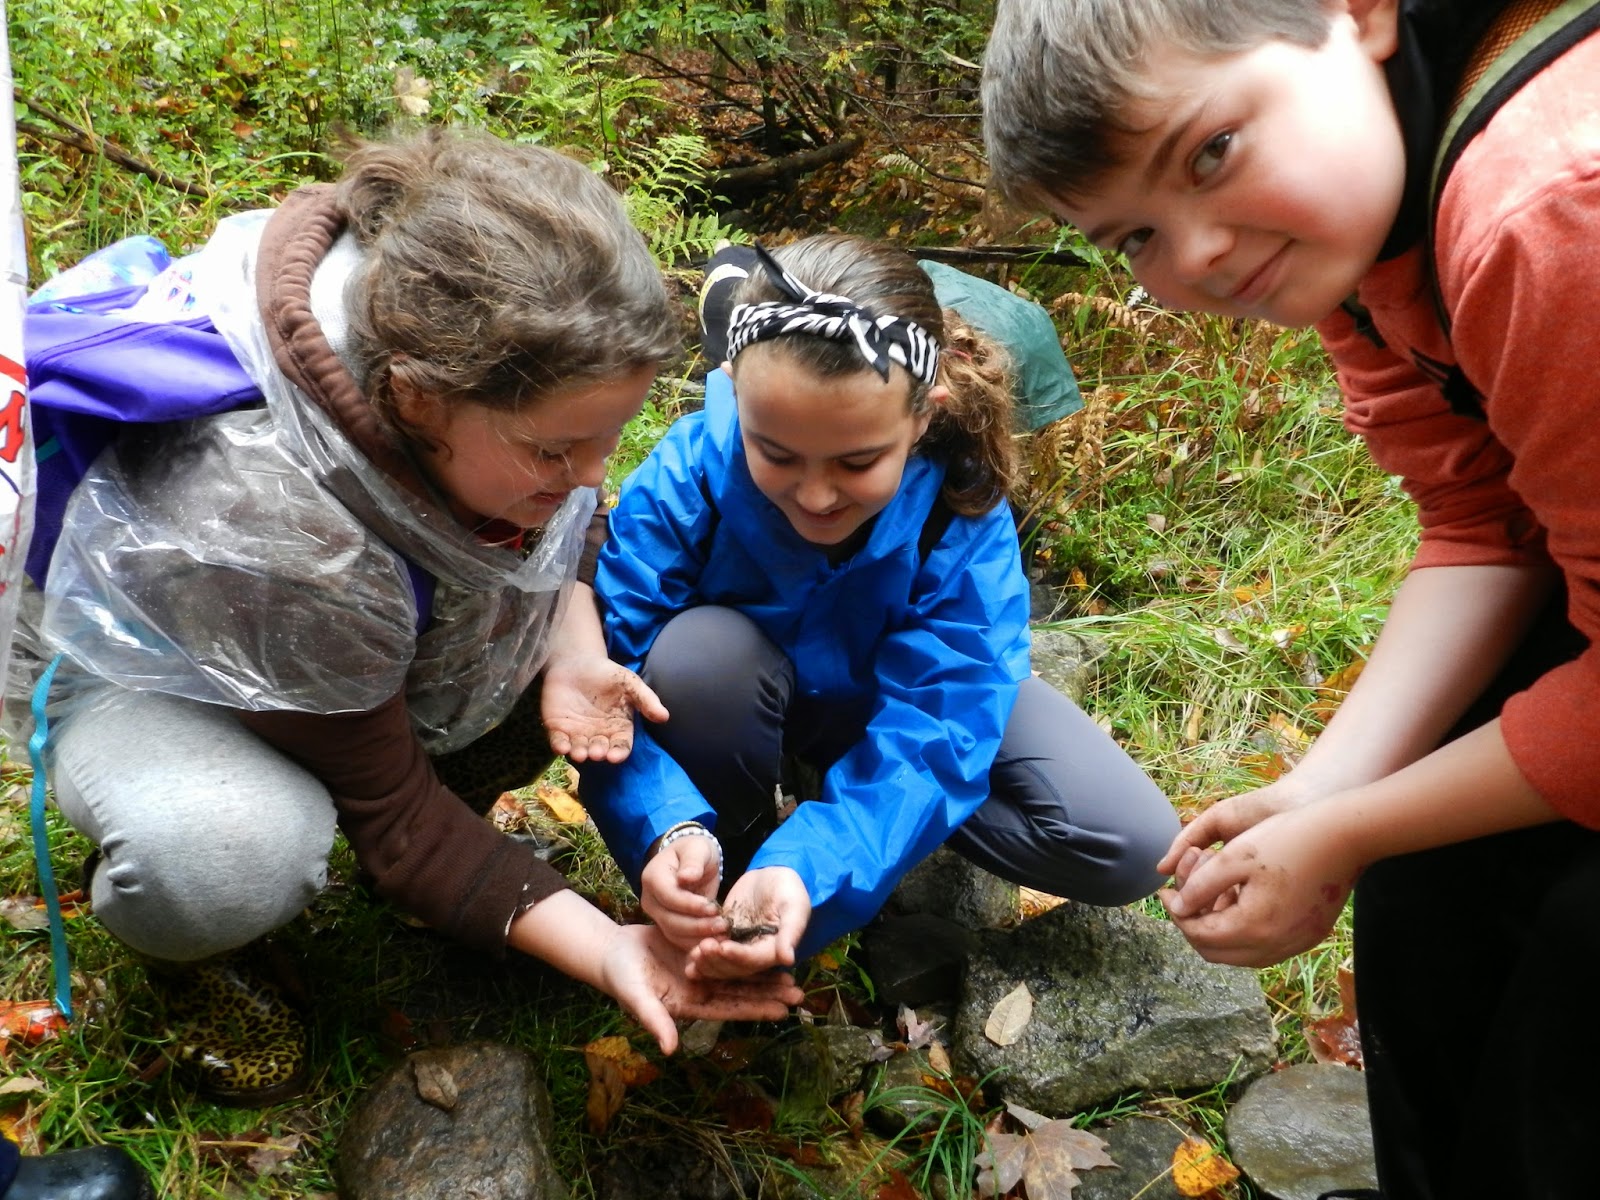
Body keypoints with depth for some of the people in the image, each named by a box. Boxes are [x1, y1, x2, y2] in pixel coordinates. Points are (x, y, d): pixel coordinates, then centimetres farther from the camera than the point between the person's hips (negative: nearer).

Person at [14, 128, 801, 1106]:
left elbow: (574, 515, -2)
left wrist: (575, 650, -21)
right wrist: (606, 951, -33)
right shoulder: (275, 518, -43)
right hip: (152, 667, -5)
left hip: (380, 616, 6)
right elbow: (388, 813, -27)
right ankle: (184, 935, -1)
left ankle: (455, 804, 8)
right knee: (232, 862, -39)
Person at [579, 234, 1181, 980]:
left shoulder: (961, 509, -31)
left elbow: (928, 732, -36)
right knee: (697, 655, -38)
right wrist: (668, 829, -53)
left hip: (896, 699, 1)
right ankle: (730, 855, -7)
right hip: (743, 701, -1)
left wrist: (809, 870, -53)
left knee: (1129, 843, -16)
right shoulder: (684, 481, -33)